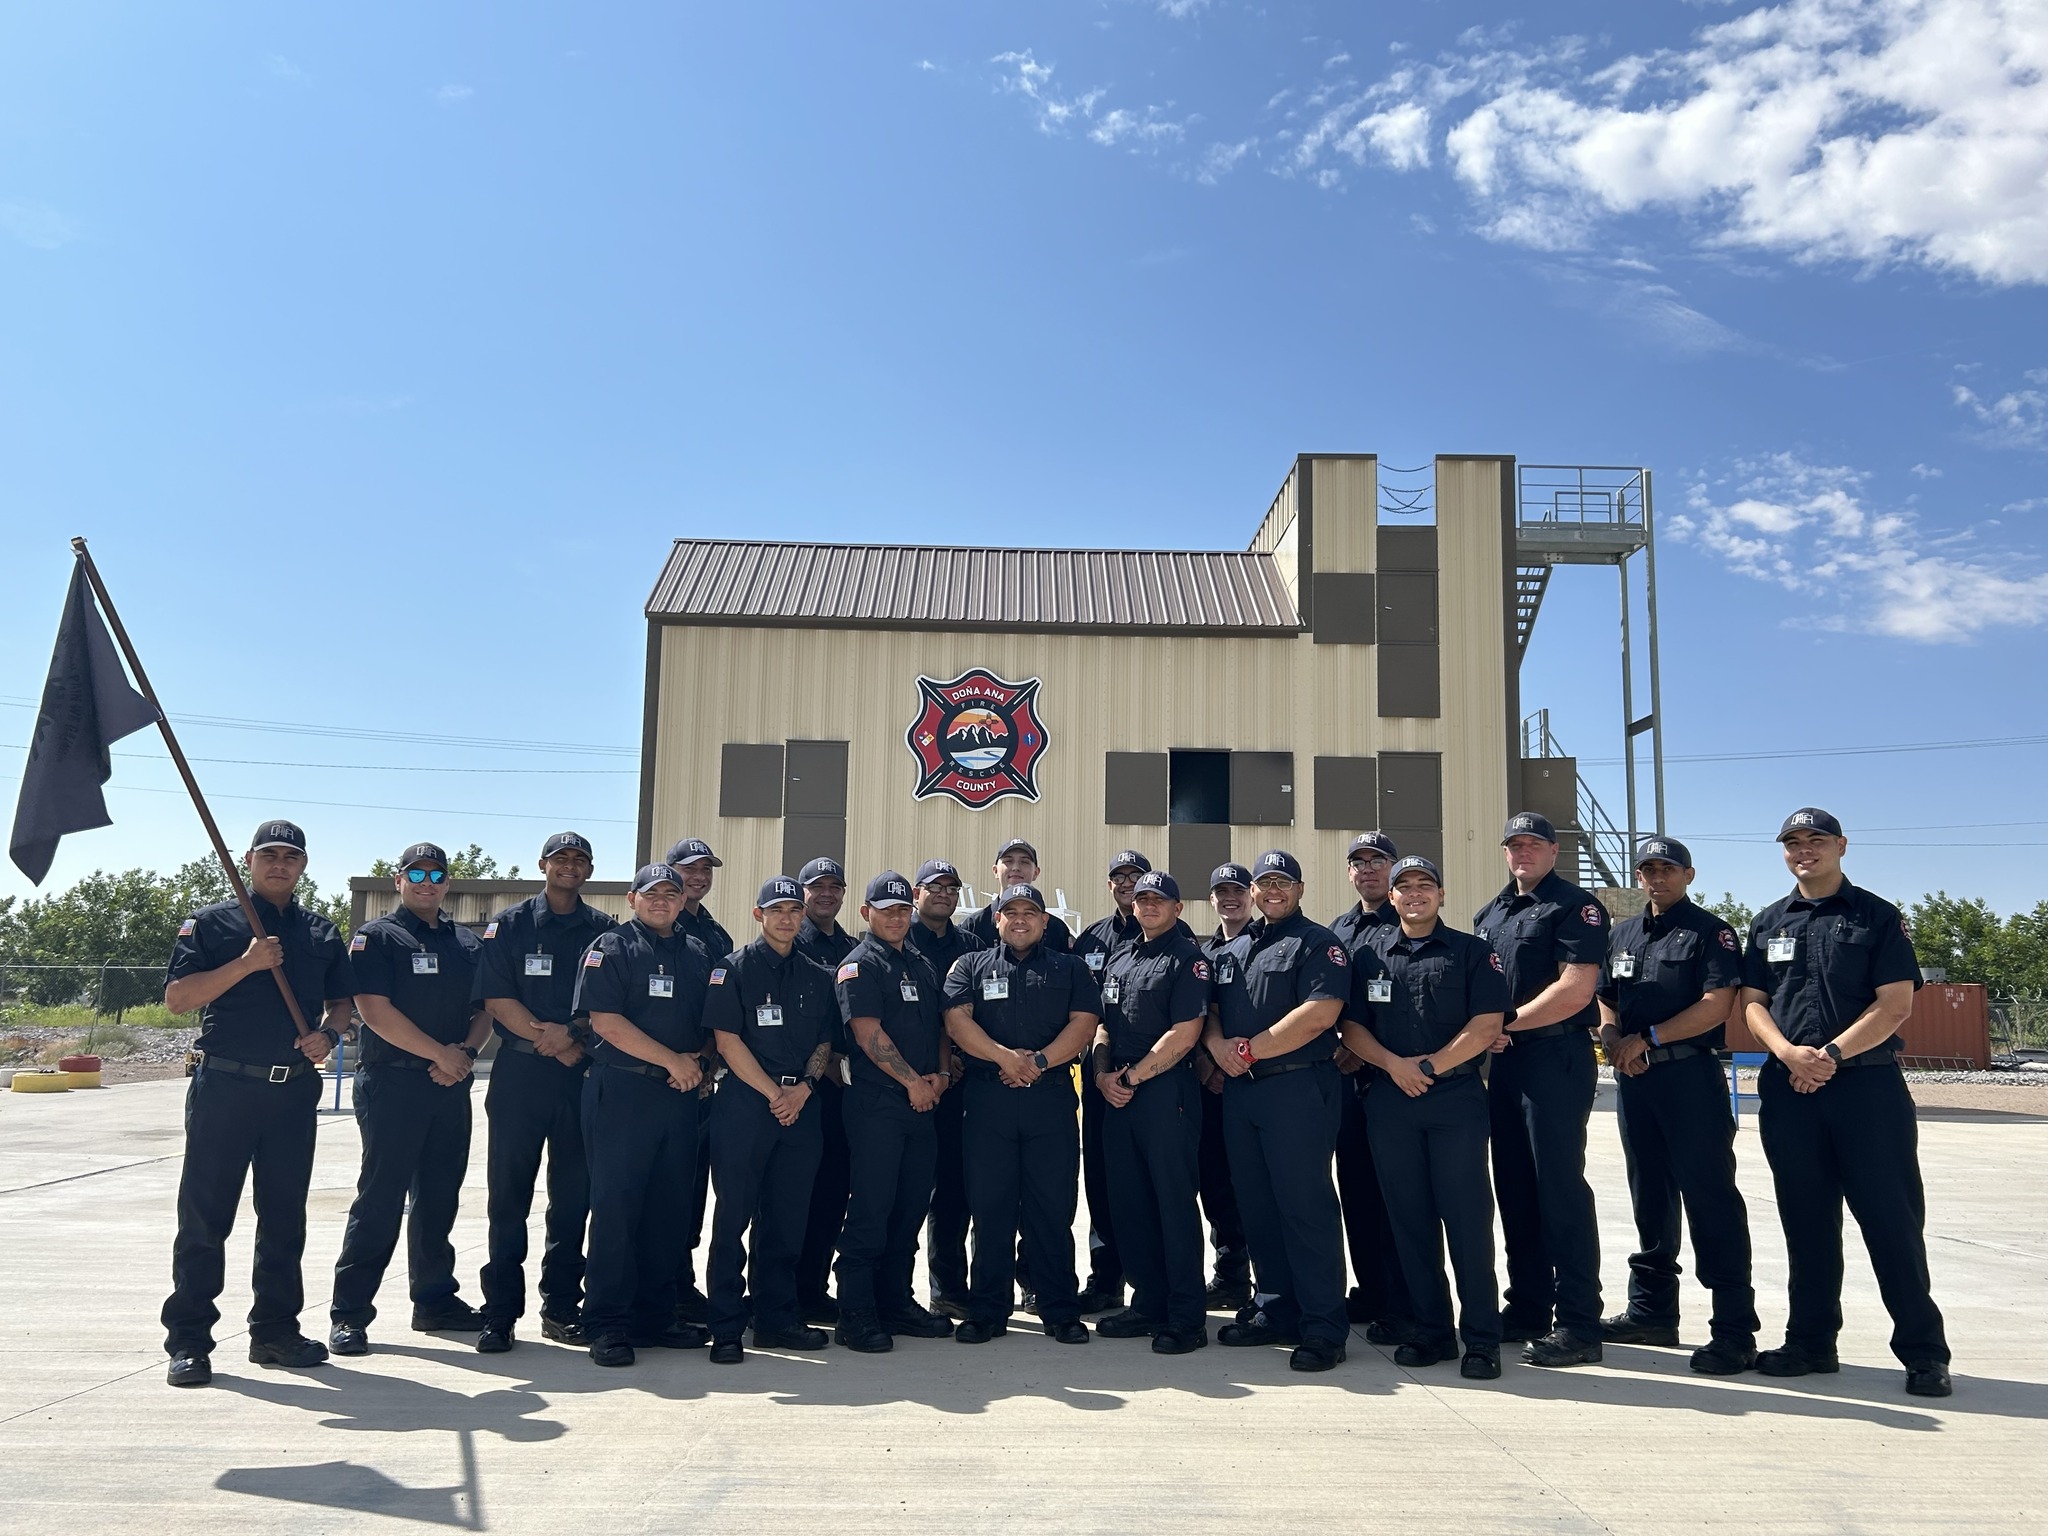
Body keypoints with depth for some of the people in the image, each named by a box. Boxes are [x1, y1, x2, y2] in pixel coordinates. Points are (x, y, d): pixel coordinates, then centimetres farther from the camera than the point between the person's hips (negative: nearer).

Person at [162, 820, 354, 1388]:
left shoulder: (322, 934, 13)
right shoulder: (212, 923, 2)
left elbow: (341, 1001, 18)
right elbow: (177, 996, -7)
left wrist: (328, 1034, -4)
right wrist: (247, 963, -17)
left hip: (296, 1090, 4)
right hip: (225, 1086, -4)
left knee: (285, 1217, 10)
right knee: (204, 1215, 0)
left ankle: (275, 1329, 20)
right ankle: (188, 1341, 8)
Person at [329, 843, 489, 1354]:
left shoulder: (467, 942, 15)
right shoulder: (377, 937, -2)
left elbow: (485, 1009, 15)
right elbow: (375, 1010, -12)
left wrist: (467, 1051, -6)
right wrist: (441, 1054, -12)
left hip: (450, 1087, 5)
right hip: (392, 1083, -5)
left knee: (439, 1197, 12)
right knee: (380, 1198, -5)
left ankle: (435, 1298, 22)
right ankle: (350, 1312, 2)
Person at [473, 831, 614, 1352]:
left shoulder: (604, 930, 9)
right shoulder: (509, 925, 5)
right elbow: (496, 998, -3)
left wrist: (573, 1037, -11)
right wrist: (550, 1039, -13)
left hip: (583, 1075, 2)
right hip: (520, 1073, -1)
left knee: (574, 1194, 6)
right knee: (509, 1195, 0)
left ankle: (562, 1307, 15)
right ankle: (500, 1312, 7)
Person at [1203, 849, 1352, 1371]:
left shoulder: (1318, 943, -3)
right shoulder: (1231, 950, 19)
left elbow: (1319, 1014, -15)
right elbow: (1210, 1010, 18)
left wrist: (1249, 1049, -14)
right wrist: (1217, 1043, -6)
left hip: (1298, 1088, -7)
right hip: (1239, 1090, 7)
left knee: (1305, 1205, -6)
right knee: (1257, 1206, 10)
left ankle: (1324, 1327, 0)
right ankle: (1283, 1309, 21)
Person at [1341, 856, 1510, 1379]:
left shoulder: (1472, 952, 4)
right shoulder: (1369, 955, 12)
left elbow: (1486, 1025, -4)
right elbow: (1351, 1027, 8)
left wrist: (1431, 1065, -12)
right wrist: (1395, 1064, -8)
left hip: (1456, 1099, -3)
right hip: (1389, 1101, 3)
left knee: (1467, 1216, -3)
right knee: (1410, 1218, 7)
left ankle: (1481, 1337, 4)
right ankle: (1429, 1330, 16)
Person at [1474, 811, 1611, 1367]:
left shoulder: (1576, 907, -7)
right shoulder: (1490, 914, 17)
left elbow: (1575, 990, -17)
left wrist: (1508, 1022, -10)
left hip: (1556, 1059, -8)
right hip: (1504, 1062, 8)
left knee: (1561, 1189, -7)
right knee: (1514, 1190, 12)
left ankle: (1578, 1325, -2)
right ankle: (1528, 1307, 22)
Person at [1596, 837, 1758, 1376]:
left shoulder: (1710, 931, -2)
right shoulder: (1623, 934, 17)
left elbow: (1716, 1005, -13)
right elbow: (1605, 999, 20)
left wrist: (1646, 1038, -15)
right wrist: (1611, 1034, -2)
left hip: (1690, 1075, -7)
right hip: (1633, 1079, 7)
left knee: (1710, 1198, -7)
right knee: (1650, 1198, 14)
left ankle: (1735, 1328, -3)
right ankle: (1652, 1310, 24)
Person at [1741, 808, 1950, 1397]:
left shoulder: (1877, 917, 3)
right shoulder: (1769, 923, 14)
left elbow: (1895, 1005, -5)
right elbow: (1752, 1002, 9)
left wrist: (1831, 1053, -14)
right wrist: (1790, 1053, -10)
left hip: (1867, 1087, -3)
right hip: (1788, 1089, 4)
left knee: (1892, 1218, -2)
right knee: (1806, 1221, 10)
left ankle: (1924, 1352, 8)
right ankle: (1811, 1341, 19)